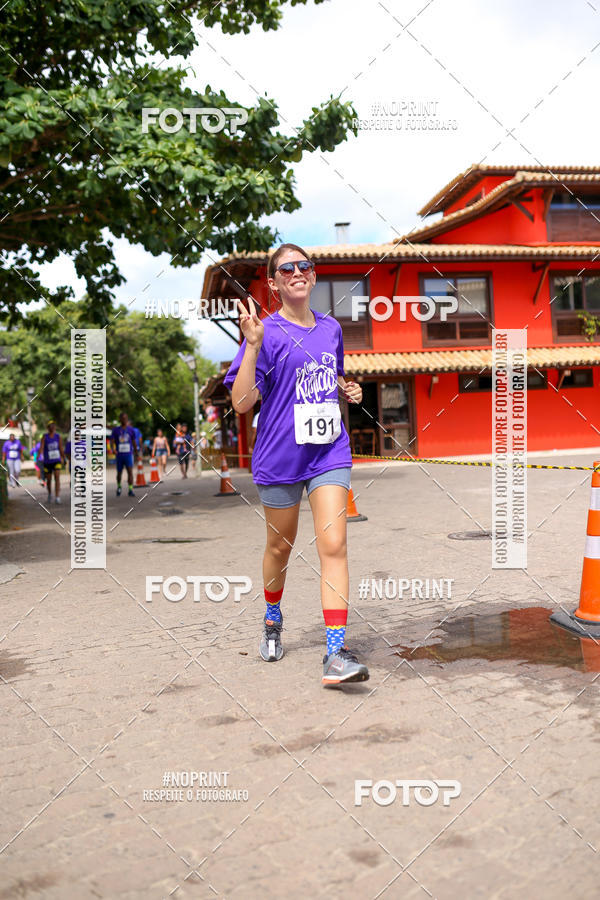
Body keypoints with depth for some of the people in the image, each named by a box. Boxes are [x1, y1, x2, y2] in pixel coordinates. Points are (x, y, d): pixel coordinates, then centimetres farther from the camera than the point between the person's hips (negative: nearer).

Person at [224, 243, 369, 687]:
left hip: (330, 453, 3)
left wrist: (349, 389, 5)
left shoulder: (331, 328, 9)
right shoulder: (267, 333, -7)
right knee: (280, 546, 13)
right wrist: (252, 344, -23)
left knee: (333, 545, -9)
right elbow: (242, 402, -15)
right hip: (280, 456, -3)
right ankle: (273, 620, 41)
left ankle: (337, 652, -8)